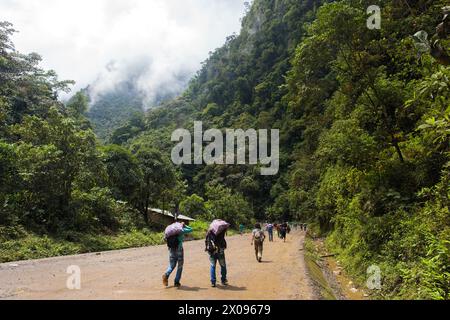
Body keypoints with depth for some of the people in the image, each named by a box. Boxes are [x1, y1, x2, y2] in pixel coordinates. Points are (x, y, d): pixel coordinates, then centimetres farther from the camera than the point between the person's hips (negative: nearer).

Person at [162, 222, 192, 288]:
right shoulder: (181, 230, -8)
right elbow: (190, 229, 1)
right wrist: (184, 226, 8)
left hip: (171, 250, 4)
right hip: (179, 250, -4)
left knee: (171, 266, 16)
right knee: (180, 267, 10)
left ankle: (166, 275, -10)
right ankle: (177, 282, 9)